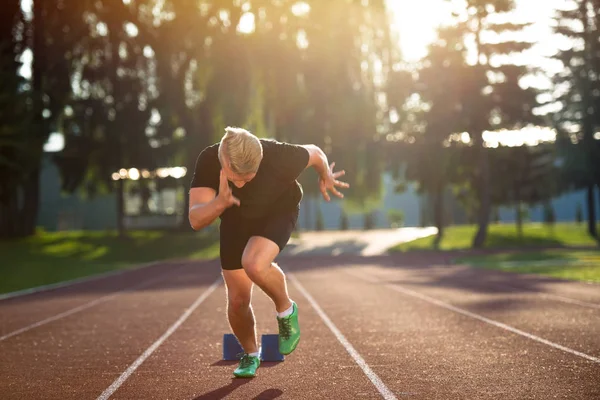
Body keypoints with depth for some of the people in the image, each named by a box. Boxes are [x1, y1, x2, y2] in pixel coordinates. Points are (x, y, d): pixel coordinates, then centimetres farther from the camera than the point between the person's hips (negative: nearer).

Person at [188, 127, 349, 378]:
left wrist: (325, 176, 9)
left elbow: (315, 153, -13)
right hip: (236, 220, 3)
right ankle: (250, 355, 32)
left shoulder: (279, 157, -36)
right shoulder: (208, 162, -32)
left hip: (278, 213, -3)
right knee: (237, 301, 3)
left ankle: (286, 310, -2)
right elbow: (196, 221, -35)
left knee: (254, 264, -33)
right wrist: (220, 203, -56)